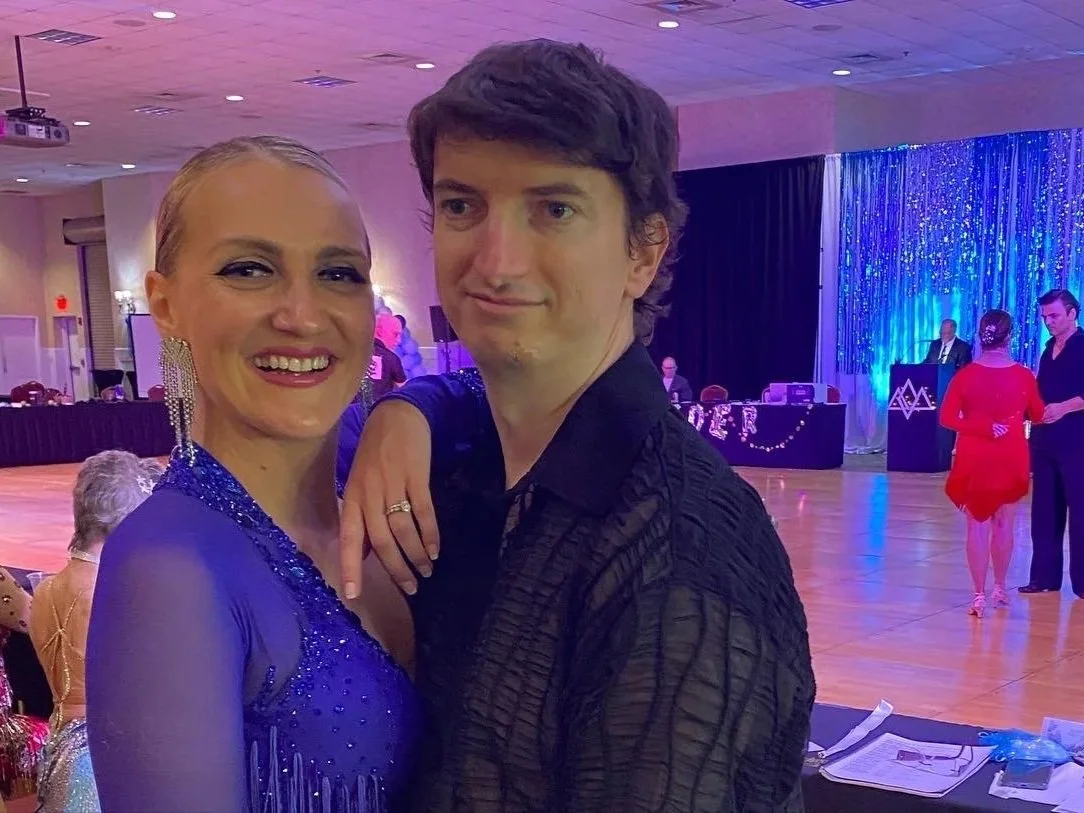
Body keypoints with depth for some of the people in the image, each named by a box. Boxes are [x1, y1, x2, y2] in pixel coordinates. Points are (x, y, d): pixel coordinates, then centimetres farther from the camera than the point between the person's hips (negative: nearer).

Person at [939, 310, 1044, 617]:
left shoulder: (965, 375, -7)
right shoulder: (1023, 375, -8)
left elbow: (947, 418, -10)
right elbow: (1038, 416, 5)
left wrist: (983, 426, -8)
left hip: (975, 459, -1)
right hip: (1011, 458, 1)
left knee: (977, 525, 5)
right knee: (1004, 524, 17)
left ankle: (979, 596, 2)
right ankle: (999, 588, 29)